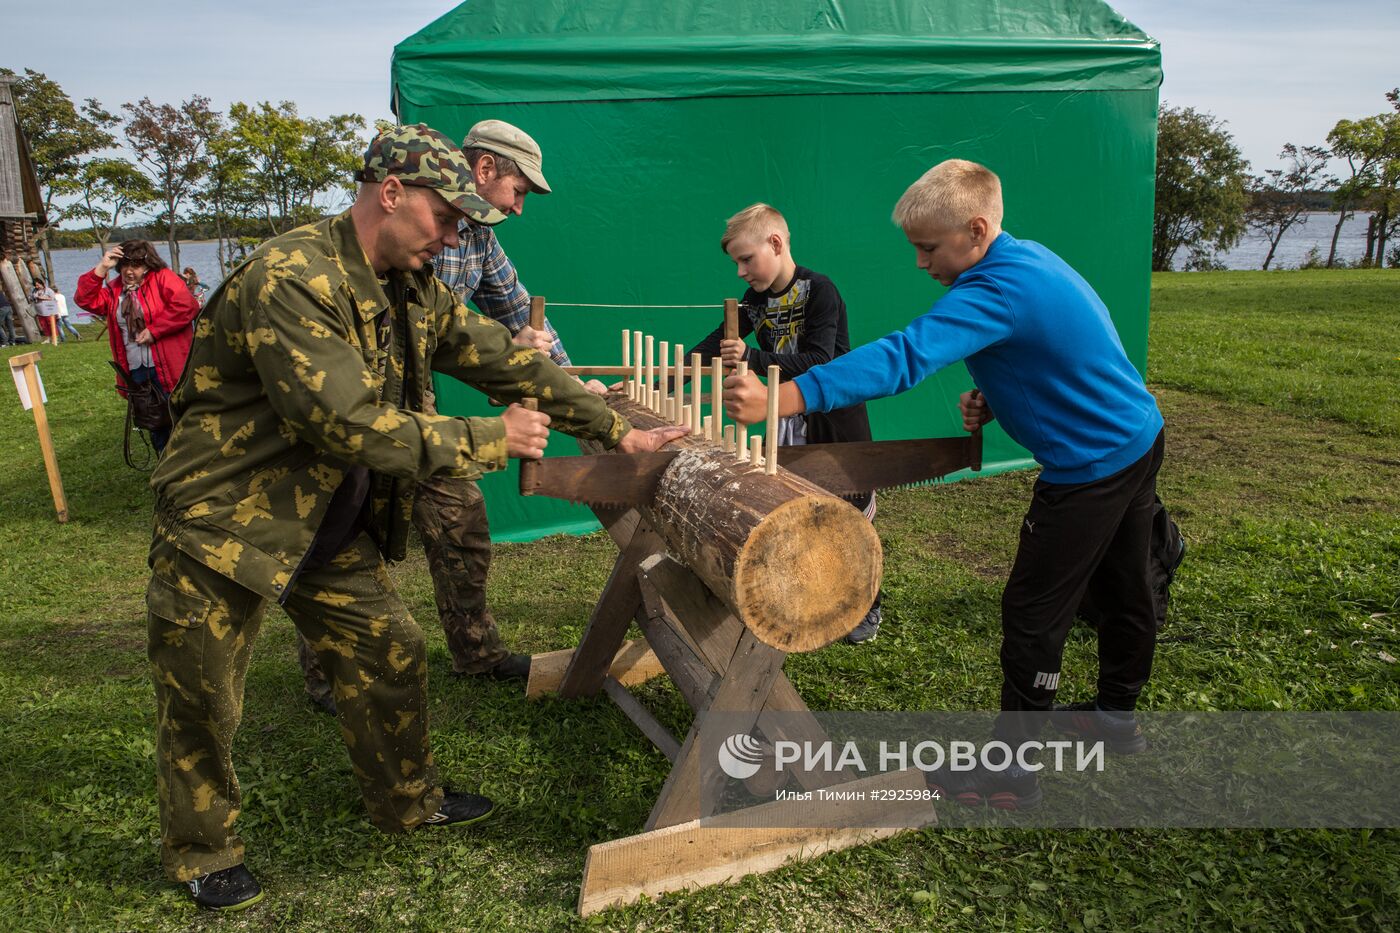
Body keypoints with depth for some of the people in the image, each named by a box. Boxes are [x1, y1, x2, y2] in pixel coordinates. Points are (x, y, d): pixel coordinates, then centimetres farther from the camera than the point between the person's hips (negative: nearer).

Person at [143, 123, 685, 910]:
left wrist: (616, 431, -2)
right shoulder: (290, 281, -27)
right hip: (225, 523, -7)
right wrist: (489, 439, -25)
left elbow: (503, 359, 1)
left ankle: (408, 801, 32)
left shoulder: (414, 290, 1)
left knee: (391, 656, 11)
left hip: (333, 528, 7)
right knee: (204, 706, 8)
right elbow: (349, 425, -32)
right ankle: (203, 854, 31)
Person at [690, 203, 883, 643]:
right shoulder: (755, 301, 2)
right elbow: (710, 349, 1)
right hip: (791, 424, 5)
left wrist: (752, 358, -37)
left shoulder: (819, 290, -18)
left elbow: (818, 361, -28)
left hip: (837, 418, -5)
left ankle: (867, 608, 23)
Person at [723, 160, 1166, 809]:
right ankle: (1117, 716, 43)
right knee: (1123, 586, 23)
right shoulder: (1029, 257, 4)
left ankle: (1010, 770, 11)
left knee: (1033, 614, -2)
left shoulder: (995, 291, -27)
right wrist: (995, 398, -1)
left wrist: (776, 400, -48)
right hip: (1139, 438, 10)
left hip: (1092, 467, -10)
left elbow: (903, 358, -40)